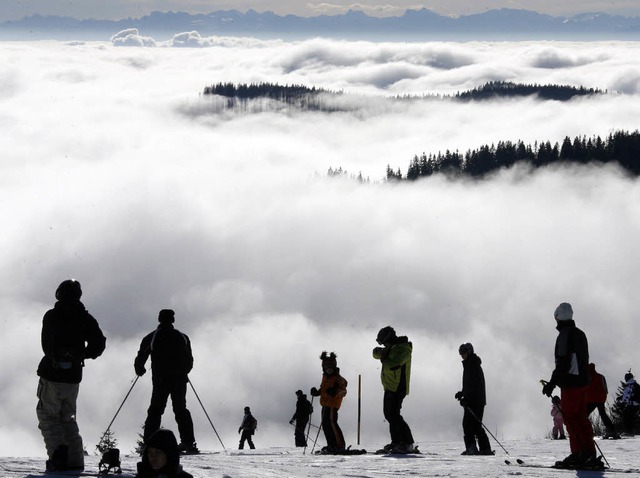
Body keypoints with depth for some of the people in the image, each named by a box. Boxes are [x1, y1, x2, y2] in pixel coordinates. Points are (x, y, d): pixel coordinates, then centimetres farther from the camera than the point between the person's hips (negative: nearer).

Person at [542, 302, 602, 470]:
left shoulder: (565, 335, -12)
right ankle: (590, 454, 6)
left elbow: (563, 363, -18)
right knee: (582, 417, 9)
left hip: (571, 383, -9)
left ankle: (579, 453, -14)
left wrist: (552, 383, -16)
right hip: (583, 381, 9)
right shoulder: (580, 334, 15)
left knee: (570, 417, -7)